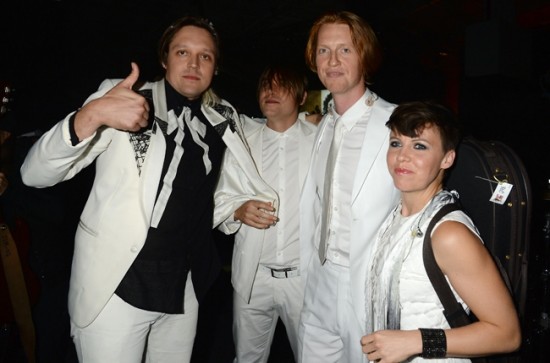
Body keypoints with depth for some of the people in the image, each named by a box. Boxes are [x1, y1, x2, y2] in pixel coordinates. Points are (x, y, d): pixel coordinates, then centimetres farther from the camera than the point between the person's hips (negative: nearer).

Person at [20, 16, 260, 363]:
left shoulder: (224, 119, 5)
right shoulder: (119, 97, -7)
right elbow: (35, 173, -15)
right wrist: (91, 115, -31)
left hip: (185, 287, 4)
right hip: (116, 286, -4)